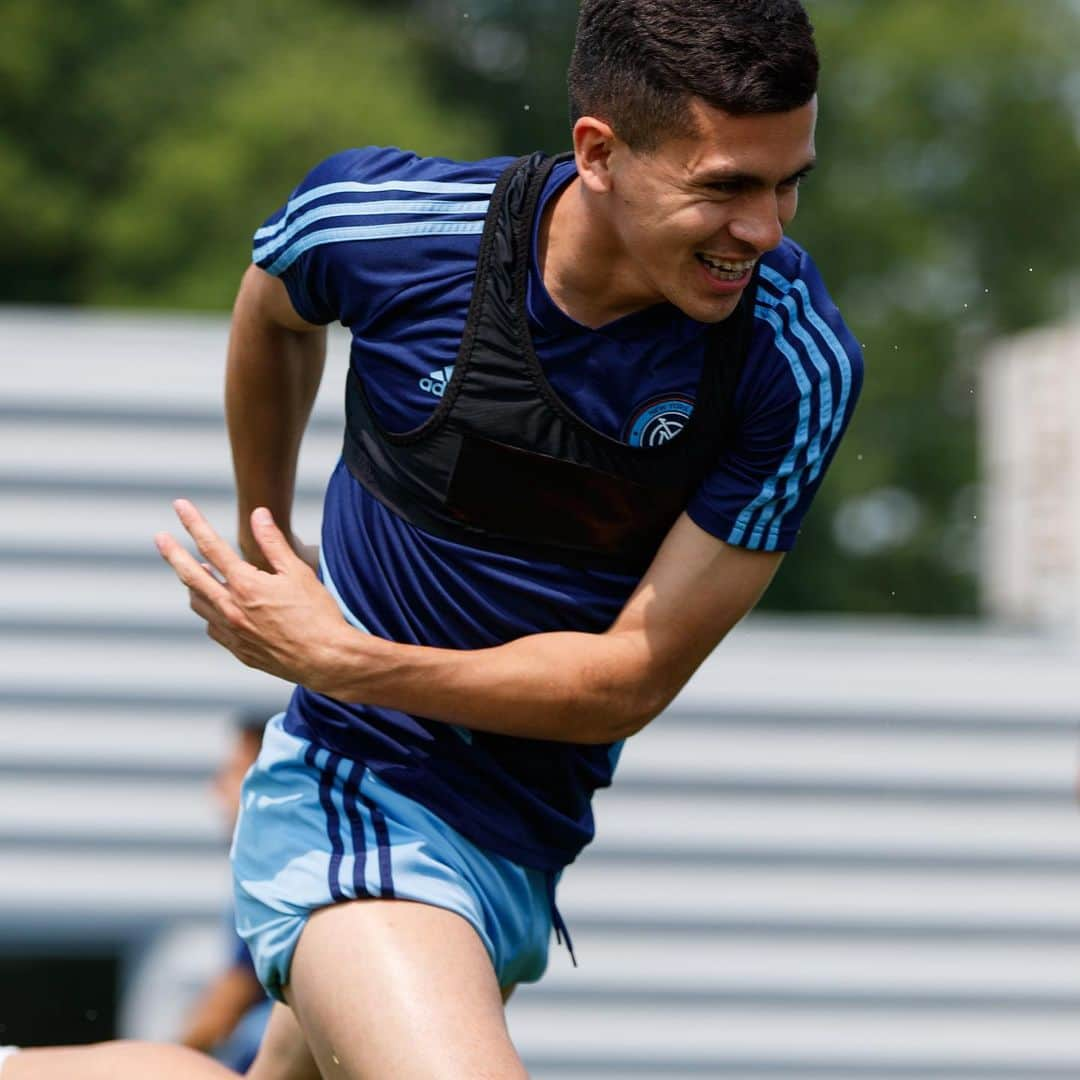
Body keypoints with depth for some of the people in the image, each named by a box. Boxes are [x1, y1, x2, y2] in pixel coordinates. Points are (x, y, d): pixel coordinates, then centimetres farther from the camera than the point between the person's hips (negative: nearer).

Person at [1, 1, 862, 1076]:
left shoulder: (799, 363, -18)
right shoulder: (374, 219, -17)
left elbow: (630, 681, -15)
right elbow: (270, 312, 10)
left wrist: (339, 660, -22)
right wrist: (264, 534, 22)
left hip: (528, 840, 3)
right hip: (355, 796, -3)